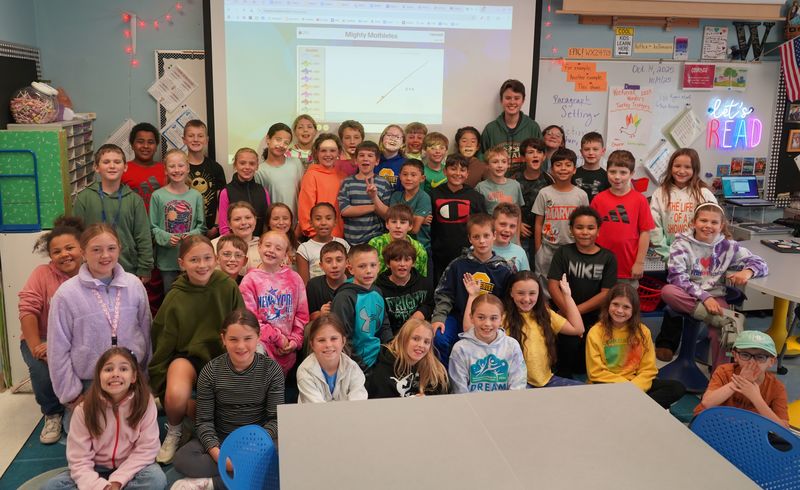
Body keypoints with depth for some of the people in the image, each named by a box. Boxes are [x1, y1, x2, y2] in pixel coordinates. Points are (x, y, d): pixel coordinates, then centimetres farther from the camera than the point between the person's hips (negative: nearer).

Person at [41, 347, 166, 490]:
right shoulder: (84, 409, -14)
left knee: (157, 479, -30)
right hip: (96, 470, 1)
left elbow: (146, 449, -14)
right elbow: (79, 459, -14)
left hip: (130, 468, -1)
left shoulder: (145, 403, -16)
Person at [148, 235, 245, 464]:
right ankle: (173, 432, 4)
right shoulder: (175, 298, -10)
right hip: (187, 355, -1)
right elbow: (164, 344, -1)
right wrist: (160, 382, -1)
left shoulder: (228, 287, -8)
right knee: (176, 396, -32)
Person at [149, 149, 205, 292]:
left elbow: (201, 226, 4)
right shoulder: (158, 196, -2)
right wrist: (166, 238, -17)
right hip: (167, 259, -1)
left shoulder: (196, 196, 2)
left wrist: (191, 236, -14)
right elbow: (153, 227, -1)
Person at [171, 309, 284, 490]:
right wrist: (216, 453, -24)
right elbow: (204, 420, -7)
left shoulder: (271, 369, -8)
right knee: (182, 459, -25)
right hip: (220, 438, 1)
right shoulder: (211, 371, -7)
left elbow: (276, 419, -8)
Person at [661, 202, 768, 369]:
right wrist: (704, 297, -26)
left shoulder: (728, 246, 6)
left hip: (715, 297, 1)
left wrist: (748, 271, -17)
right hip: (686, 297, -1)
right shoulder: (682, 243, -2)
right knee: (667, 291, -34)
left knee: (718, 330, -30)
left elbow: (761, 264, 8)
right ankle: (726, 320, -37)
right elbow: (677, 277, -13)